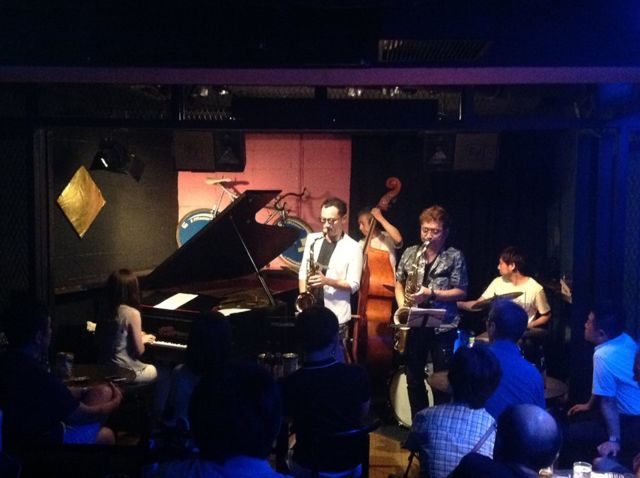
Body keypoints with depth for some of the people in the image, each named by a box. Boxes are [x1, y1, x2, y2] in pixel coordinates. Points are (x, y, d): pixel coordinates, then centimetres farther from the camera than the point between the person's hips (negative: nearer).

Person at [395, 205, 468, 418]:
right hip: (414, 325, 4)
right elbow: (399, 282, 14)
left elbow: (461, 292, -6)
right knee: (414, 379, 12)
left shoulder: (455, 257, -4)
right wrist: (402, 304, -3)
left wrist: (431, 293, -18)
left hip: (443, 327, -3)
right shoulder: (410, 253, 6)